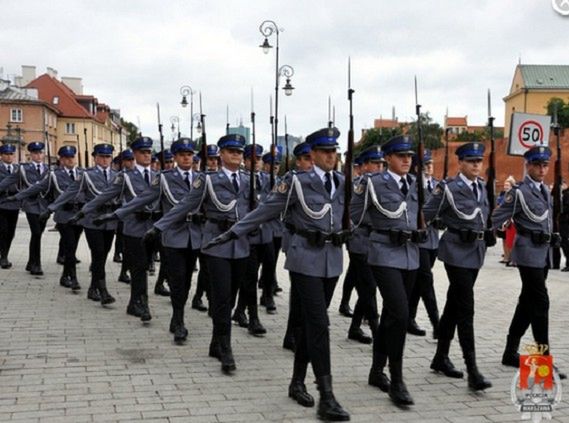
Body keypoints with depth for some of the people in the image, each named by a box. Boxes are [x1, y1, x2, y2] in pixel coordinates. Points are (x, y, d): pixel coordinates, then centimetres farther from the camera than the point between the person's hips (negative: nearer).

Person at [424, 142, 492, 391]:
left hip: (476, 251, 7)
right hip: (457, 251, -7)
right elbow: (426, 214, -6)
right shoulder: (448, 188, -12)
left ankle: (441, 358, 26)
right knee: (466, 309, -11)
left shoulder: (482, 187, 9)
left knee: (454, 305, 15)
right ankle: (472, 371, -11)